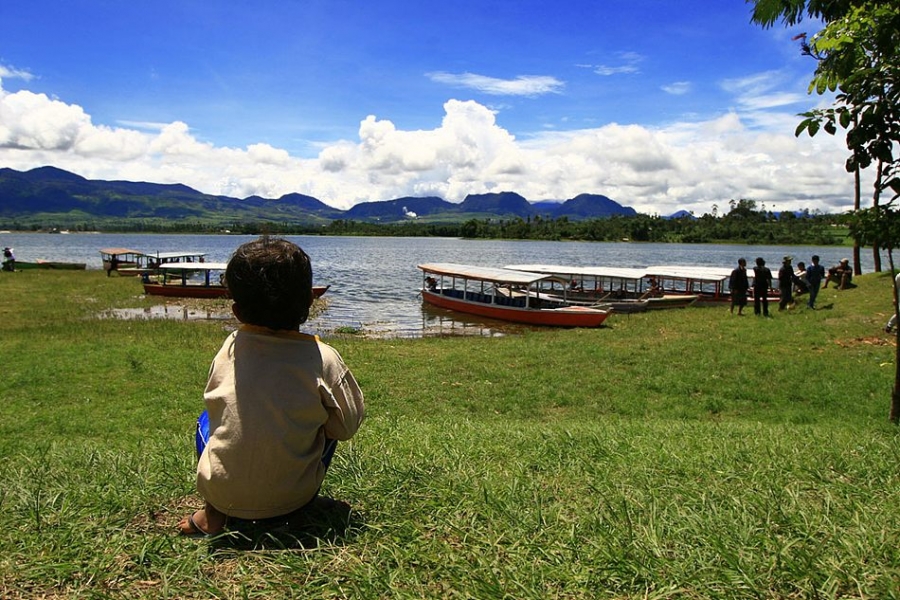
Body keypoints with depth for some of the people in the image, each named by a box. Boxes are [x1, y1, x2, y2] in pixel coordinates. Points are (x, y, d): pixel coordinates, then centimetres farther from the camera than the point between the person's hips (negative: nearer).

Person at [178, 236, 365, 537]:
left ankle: (213, 513, 15)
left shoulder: (229, 349, -7)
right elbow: (347, 427, -5)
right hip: (291, 500, -1)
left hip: (222, 493, 2)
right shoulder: (324, 360, -16)